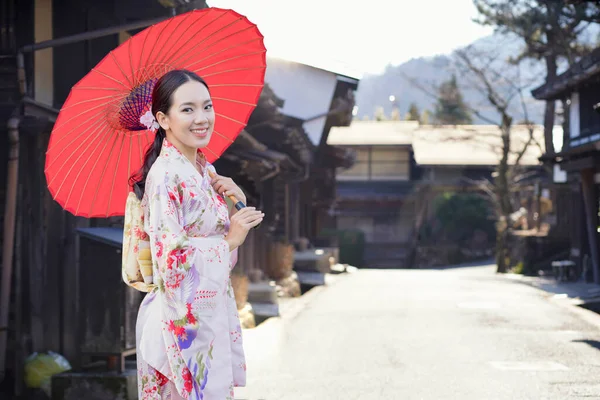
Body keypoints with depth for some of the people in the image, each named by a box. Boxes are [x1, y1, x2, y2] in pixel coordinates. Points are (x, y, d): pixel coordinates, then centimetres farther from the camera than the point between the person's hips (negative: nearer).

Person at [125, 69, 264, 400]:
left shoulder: (206, 170, 8)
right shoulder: (165, 175, -17)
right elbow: (170, 257, -22)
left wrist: (237, 203, -1)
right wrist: (228, 242, -16)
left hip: (213, 310, 8)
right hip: (180, 319, -8)